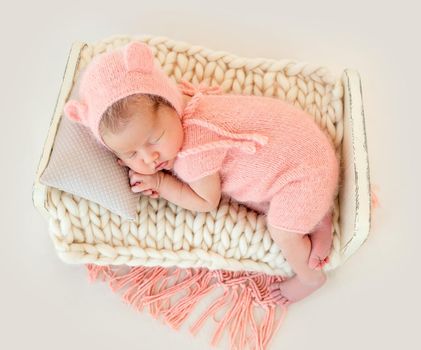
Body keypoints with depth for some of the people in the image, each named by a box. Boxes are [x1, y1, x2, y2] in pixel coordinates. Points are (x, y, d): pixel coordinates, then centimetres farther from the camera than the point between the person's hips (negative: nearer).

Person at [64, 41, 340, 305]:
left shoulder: (194, 152, -33)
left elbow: (207, 202, -16)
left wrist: (160, 181, -14)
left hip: (303, 166, -9)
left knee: (282, 232, -16)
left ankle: (310, 278, 12)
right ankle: (316, 215, 9)